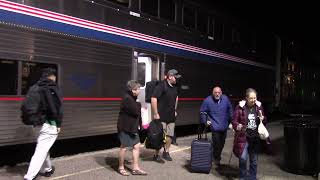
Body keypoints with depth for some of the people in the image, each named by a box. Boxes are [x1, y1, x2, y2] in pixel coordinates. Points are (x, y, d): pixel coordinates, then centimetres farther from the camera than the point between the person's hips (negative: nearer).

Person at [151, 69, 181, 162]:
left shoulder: (174, 87, 10)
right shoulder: (161, 85, -15)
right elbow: (153, 98, -21)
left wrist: (175, 110, 23)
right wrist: (155, 114, -20)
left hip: (171, 116, 8)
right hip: (161, 116, -7)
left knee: (170, 135, 14)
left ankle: (166, 152, 31)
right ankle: (156, 155, 13)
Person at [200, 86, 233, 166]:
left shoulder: (225, 99, -2)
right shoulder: (207, 100, -11)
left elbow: (230, 110, 14)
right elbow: (202, 112, 2)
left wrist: (231, 120, 15)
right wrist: (205, 121, -5)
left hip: (224, 126, 4)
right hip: (215, 126, -4)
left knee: (222, 143, 16)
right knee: (216, 143, -7)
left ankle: (217, 156, 37)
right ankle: (216, 158, 13)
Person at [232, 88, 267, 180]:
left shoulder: (259, 106, 3)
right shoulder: (240, 107, -10)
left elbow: (264, 121, 15)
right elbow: (234, 121, -6)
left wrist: (262, 119, -8)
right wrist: (237, 126, -27)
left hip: (255, 138, 4)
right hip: (243, 137, -4)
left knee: (254, 160, 14)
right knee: (243, 158, -15)